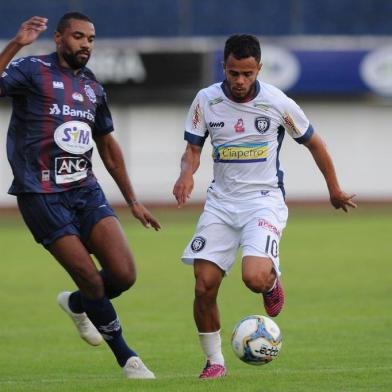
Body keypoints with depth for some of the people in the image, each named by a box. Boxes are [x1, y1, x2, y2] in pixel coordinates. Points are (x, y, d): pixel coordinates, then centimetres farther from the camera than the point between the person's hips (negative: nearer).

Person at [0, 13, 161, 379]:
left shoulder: (93, 87, 15)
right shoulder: (32, 71, -5)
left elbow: (108, 146, 25)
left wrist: (132, 201, 26)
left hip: (85, 189, 6)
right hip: (41, 195, -6)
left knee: (123, 275, -8)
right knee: (92, 280, -8)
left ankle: (76, 304, 25)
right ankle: (127, 358, 11)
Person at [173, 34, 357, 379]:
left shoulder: (278, 103, -8)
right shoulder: (206, 101, -3)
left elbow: (313, 143, 6)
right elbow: (193, 148, 6)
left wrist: (335, 191, 16)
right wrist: (187, 173, -18)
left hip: (264, 199, -3)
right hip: (221, 201, 3)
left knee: (254, 278, -26)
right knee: (204, 285, -8)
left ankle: (272, 279, 13)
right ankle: (214, 360, 12)